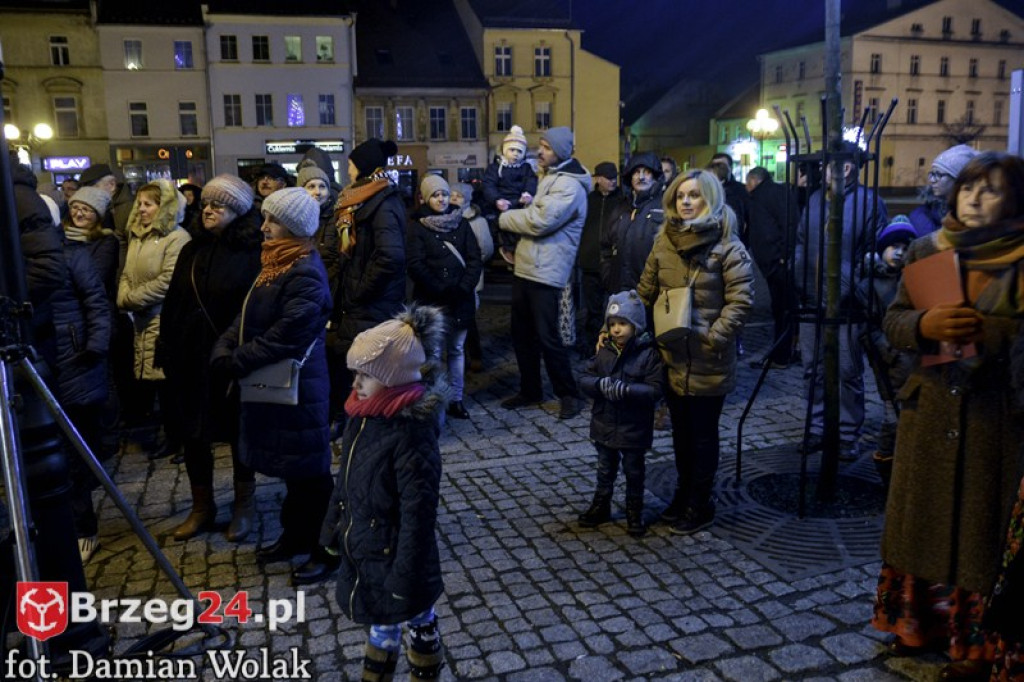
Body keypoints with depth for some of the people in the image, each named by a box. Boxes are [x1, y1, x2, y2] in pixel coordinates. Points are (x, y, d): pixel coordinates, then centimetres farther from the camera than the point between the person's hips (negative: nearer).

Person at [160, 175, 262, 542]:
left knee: (238, 431, 9)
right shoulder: (192, 251, 8)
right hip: (192, 360, 5)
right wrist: (169, 354, 6)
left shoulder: (253, 253, -10)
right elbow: (172, 305, 10)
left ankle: (244, 506, 26)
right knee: (193, 435, 10)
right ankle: (202, 507, 27)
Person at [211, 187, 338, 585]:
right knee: (290, 466, 20)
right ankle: (295, 536, 36)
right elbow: (246, 317, 10)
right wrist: (224, 350, -5)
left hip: (298, 387, -10)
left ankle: (325, 550, 17)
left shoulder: (306, 275, -21)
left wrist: (236, 362, -17)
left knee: (309, 469, 2)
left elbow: (284, 336, -25)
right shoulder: (276, 263, 10)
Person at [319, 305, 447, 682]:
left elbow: (418, 513, -25)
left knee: (416, 618, 18)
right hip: (362, 547, 7)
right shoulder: (363, 415, -4)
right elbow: (346, 479, 9)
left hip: (394, 554, -7)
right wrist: (334, 528, 15)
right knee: (379, 620, 26)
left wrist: (406, 575, -20)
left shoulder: (413, 433, -28)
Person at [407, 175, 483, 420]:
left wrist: (464, 287, -10)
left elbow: (475, 259, 3)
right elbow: (415, 265, -10)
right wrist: (440, 289, -14)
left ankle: (456, 399, 15)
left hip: (459, 299, 3)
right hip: (430, 301, -3)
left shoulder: (462, 224, 8)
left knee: (456, 349, 8)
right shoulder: (417, 227, -1)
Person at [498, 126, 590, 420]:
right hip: (525, 267, 9)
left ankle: (569, 395, 10)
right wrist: (519, 211, 0)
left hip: (545, 273, -9)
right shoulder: (547, 176, 17)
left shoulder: (569, 185, -15)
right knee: (522, 333, 14)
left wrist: (505, 218, -8)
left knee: (546, 337, -5)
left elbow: (540, 221, -23)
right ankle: (529, 390, 28)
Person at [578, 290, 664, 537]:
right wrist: (599, 384, -23)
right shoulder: (604, 351, -2)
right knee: (605, 470, 20)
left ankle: (634, 513, 31)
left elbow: (655, 389, -19)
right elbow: (585, 380, -2)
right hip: (605, 426, 4)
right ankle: (601, 507, 38)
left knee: (634, 472, 13)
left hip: (634, 429, -4)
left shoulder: (648, 354, -14)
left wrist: (626, 390, -31)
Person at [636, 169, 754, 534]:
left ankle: (700, 504, 24)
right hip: (672, 356, 5)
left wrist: (713, 337, -20)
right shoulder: (664, 242, 7)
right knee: (680, 430, 18)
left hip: (709, 361, -5)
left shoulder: (727, 246, -10)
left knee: (703, 432, 8)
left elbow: (741, 300, -14)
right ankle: (683, 493, 35)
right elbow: (645, 294, 11)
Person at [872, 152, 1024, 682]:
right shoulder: (926, 251, 5)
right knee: (922, 517, 13)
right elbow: (892, 321, 2)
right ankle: (922, 623, 32)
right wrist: (924, 324, -17)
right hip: (931, 405, 4)